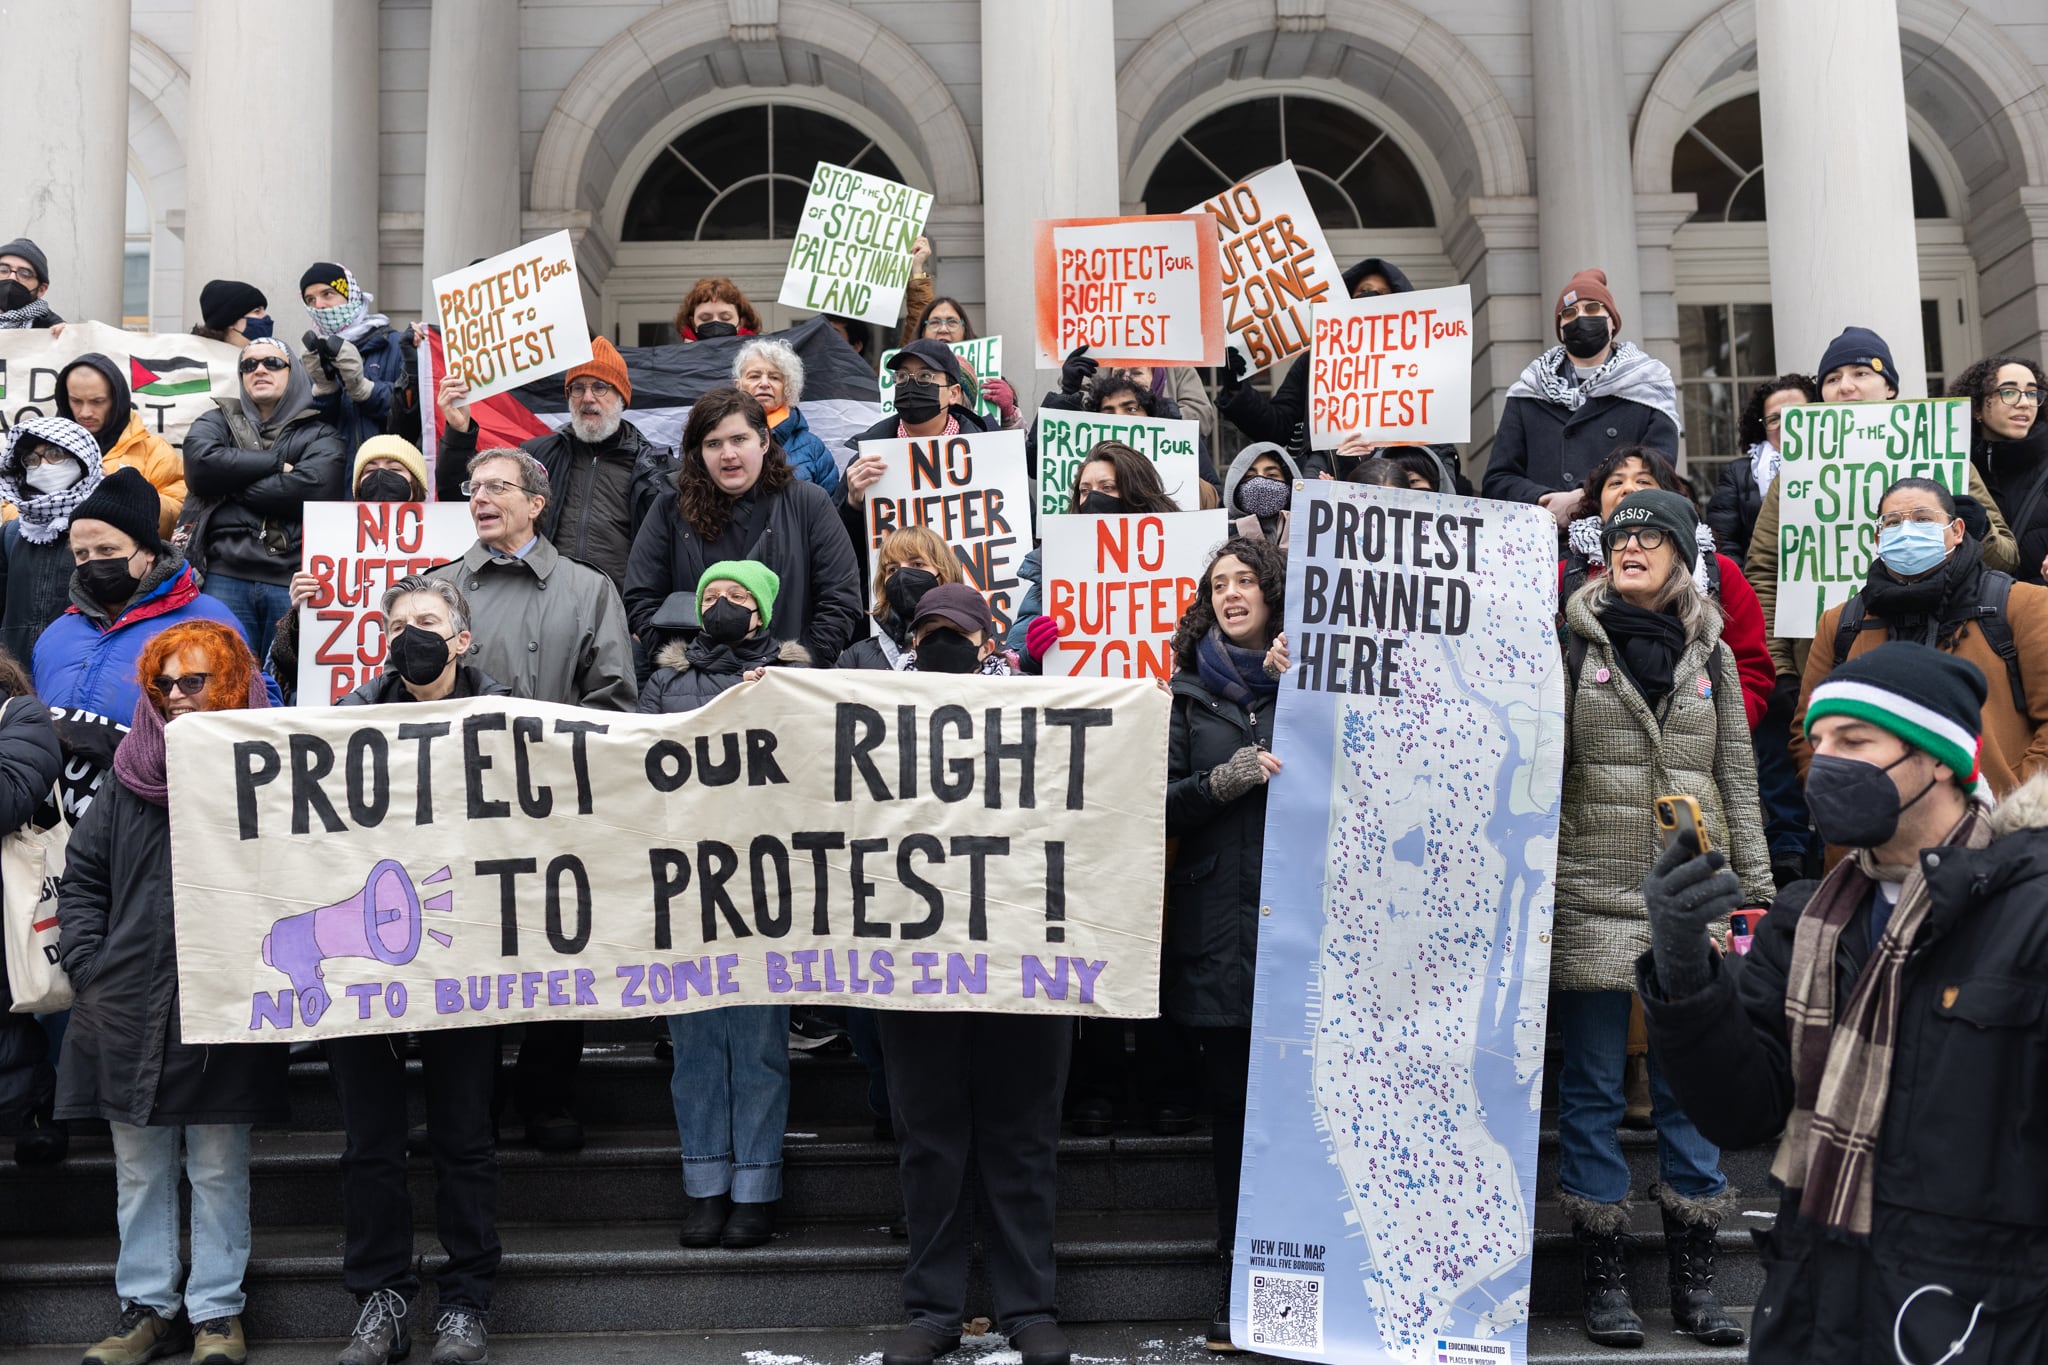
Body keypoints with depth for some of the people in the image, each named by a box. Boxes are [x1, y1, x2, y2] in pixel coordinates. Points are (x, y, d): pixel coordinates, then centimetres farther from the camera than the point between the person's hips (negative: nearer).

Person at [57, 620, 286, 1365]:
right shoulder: (130, 778, 9)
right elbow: (81, 877, 14)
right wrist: (87, 967, 3)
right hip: (130, 1013, 4)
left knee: (219, 1170, 7)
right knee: (139, 1172, 13)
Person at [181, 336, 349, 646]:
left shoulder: (320, 434, 13)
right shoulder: (218, 421, 21)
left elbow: (311, 489, -8)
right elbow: (200, 462, -2)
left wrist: (230, 487, -1)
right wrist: (277, 464, -1)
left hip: (294, 578, -1)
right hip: (225, 577, 1)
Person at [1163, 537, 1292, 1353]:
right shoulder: (1188, 694, 12)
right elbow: (1157, 804, 6)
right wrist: (1227, 779, -10)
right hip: (1219, 932, 1)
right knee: (1234, 1107, 5)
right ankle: (1237, 1280, 17)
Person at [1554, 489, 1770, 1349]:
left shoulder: (1710, 655, 11)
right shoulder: (1573, 643, 2)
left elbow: (1737, 777, 13)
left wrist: (1756, 889, 9)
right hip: (1593, 897, -2)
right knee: (1593, 1088, 3)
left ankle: (1693, 1281, 18)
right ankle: (1605, 1281, 14)